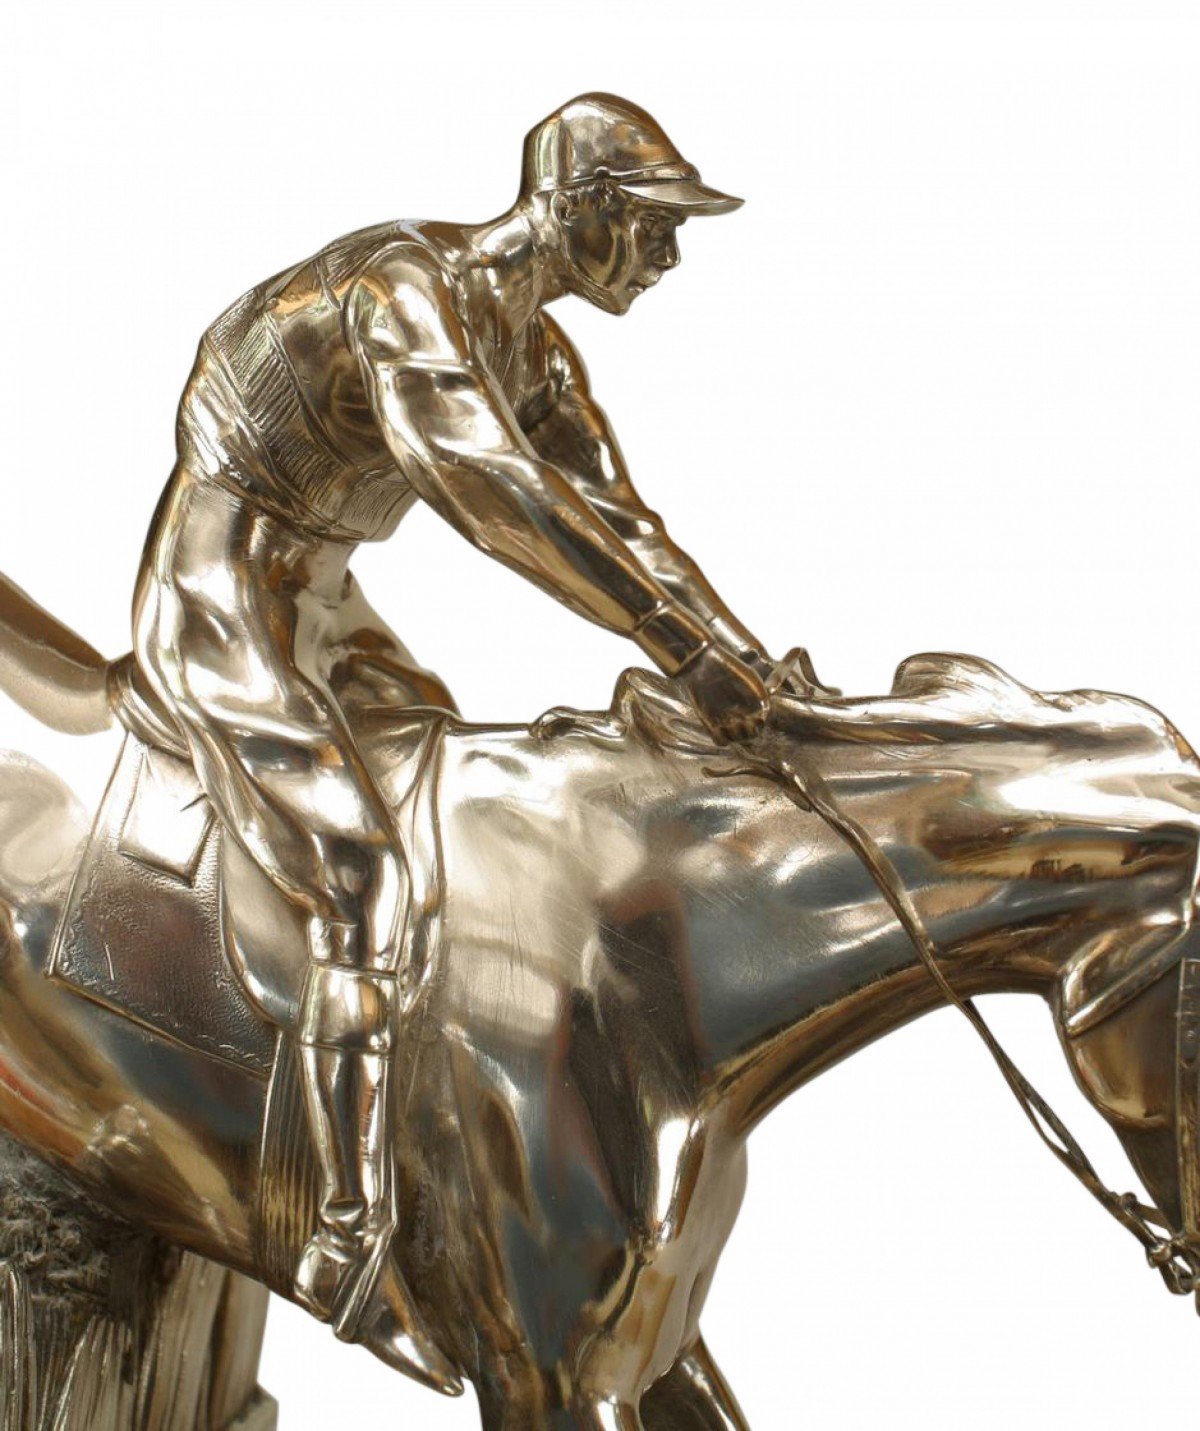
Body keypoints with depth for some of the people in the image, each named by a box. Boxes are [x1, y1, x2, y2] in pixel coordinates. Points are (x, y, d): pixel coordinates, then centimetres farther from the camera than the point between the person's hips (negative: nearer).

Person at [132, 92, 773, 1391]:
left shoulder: (535, 348, 5)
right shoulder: (406, 288, -25)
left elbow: (611, 513, 4)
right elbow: (486, 481, -43)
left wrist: (741, 659, -8)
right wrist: (679, 638, -44)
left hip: (314, 610, 10)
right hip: (220, 623, -10)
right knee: (363, 885, -22)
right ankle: (352, 1253, -19)